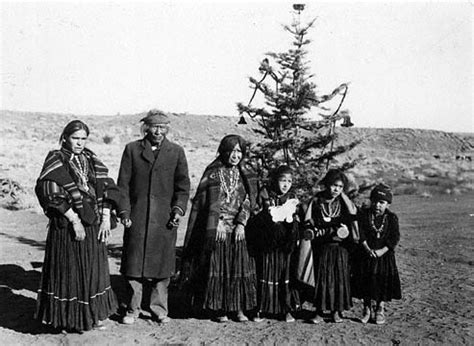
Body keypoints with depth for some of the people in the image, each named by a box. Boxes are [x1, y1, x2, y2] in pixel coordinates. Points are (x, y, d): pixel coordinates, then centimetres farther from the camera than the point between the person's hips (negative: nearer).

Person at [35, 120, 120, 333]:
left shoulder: (91, 160, 9)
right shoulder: (56, 160, -6)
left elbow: (106, 188, 4)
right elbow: (53, 194, -15)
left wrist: (106, 218, -7)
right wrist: (74, 220, -18)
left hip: (93, 225, 5)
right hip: (67, 225, -5)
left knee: (94, 270, 11)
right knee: (69, 270, 4)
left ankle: (92, 314, 25)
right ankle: (69, 317, 19)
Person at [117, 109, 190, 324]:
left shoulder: (176, 152, 9)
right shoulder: (132, 149, 7)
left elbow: (183, 185, 8)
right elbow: (123, 184, 5)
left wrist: (178, 209, -5)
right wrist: (124, 212, -4)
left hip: (165, 218, 1)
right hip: (137, 217, 0)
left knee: (162, 265, 5)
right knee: (134, 265, 4)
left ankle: (159, 309, 19)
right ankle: (133, 309, 17)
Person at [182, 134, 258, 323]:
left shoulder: (246, 175, 10)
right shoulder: (213, 173, 1)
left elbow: (248, 201, 2)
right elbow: (211, 202, -6)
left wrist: (241, 224, -10)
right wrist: (218, 223, -16)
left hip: (238, 229, 3)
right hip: (216, 228, -2)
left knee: (240, 267, 3)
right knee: (217, 267, 0)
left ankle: (239, 308, 12)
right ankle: (219, 308, 10)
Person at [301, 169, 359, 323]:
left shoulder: (342, 201, 3)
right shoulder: (317, 200, -1)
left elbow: (353, 213, -15)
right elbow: (308, 222, -2)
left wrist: (342, 194, -15)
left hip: (340, 247, 1)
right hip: (321, 246, -1)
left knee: (339, 277, 4)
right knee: (321, 278, 1)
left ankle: (336, 311, 16)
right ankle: (319, 312, 8)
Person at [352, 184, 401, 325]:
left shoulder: (392, 217, -3)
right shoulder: (364, 214, -3)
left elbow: (395, 238, -8)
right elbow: (360, 234, -8)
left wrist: (382, 251, -18)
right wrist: (368, 249, -19)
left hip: (384, 255, 0)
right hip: (366, 255, 0)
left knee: (383, 283, 4)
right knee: (365, 282, 6)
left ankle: (380, 310, 21)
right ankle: (367, 309, 22)